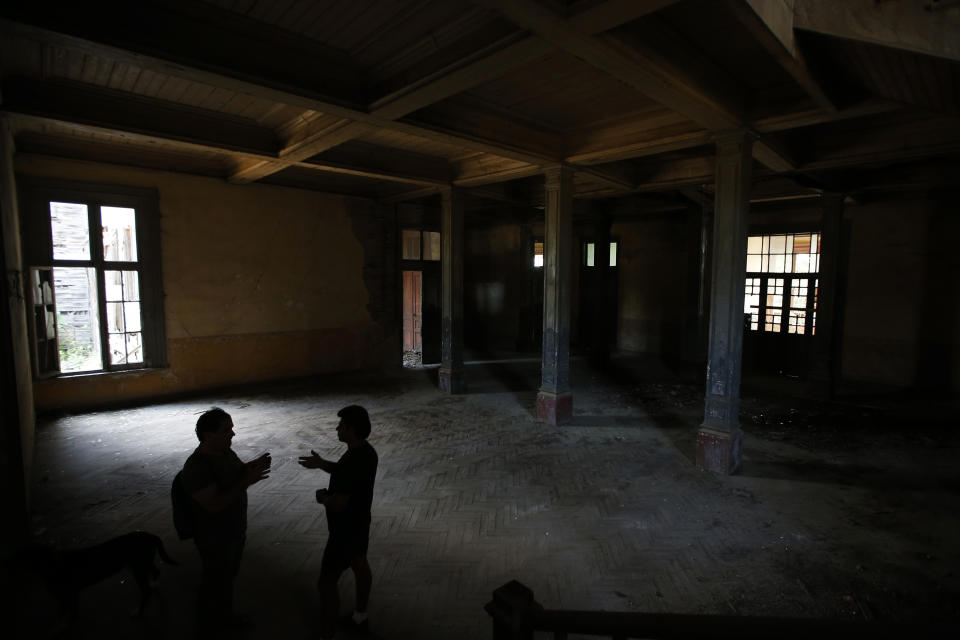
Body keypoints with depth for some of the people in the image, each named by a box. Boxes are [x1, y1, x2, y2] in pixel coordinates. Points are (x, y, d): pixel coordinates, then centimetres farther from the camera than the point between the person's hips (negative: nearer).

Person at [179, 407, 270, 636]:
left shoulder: (225, 451, -6)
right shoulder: (196, 467, -31)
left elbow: (237, 472, 9)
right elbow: (214, 505, -34)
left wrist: (253, 466, -14)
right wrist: (247, 481, -37)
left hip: (235, 530, 8)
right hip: (215, 538, -8)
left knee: (229, 576, 26)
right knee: (214, 582, 14)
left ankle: (225, 614, 48)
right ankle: (207, 628, 38)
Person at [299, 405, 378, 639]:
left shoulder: (353, 461, -34)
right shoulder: (366, 451, -4)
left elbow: (338, 504, -32)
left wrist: (323, 497, -12)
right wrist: (322, 464, 3)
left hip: (346, 530, -9)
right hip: (359, 523, 10)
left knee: (327, 582, 5)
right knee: (360, 565, 24)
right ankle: (360, 617, 44)